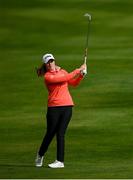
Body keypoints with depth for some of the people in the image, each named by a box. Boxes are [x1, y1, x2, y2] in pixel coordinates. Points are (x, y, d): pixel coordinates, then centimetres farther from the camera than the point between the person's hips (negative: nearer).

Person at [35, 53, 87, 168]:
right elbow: (66, 78, -15)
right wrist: (78, 70, -8)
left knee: (60, 134, -1)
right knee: (50, 133, 3)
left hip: (67, 106, 3)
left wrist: (81, 75, 6)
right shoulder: (47, 77, -8)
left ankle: (60, 161, -1)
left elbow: (74, 83, 23)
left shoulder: (62, 71, 12)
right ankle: (40, 155, 26)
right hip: (54, 107, -3)